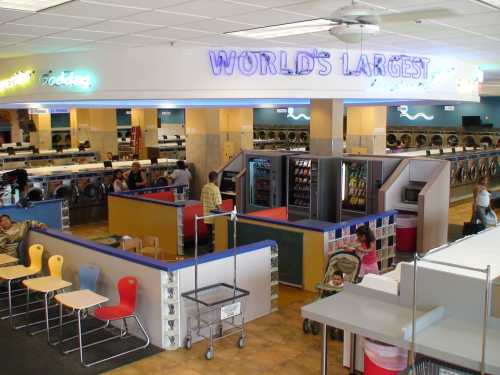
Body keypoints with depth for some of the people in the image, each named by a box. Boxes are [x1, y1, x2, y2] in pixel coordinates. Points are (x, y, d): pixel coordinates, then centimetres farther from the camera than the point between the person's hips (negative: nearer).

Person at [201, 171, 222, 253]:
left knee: (209, 232, 15)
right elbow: (218, 203, -18)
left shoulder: (204, 187, 4)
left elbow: (202, 201, 12)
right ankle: (214, 249, 5)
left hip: (206, 214, 7)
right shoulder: (215, 188, -17)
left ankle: (210, 248, 20)